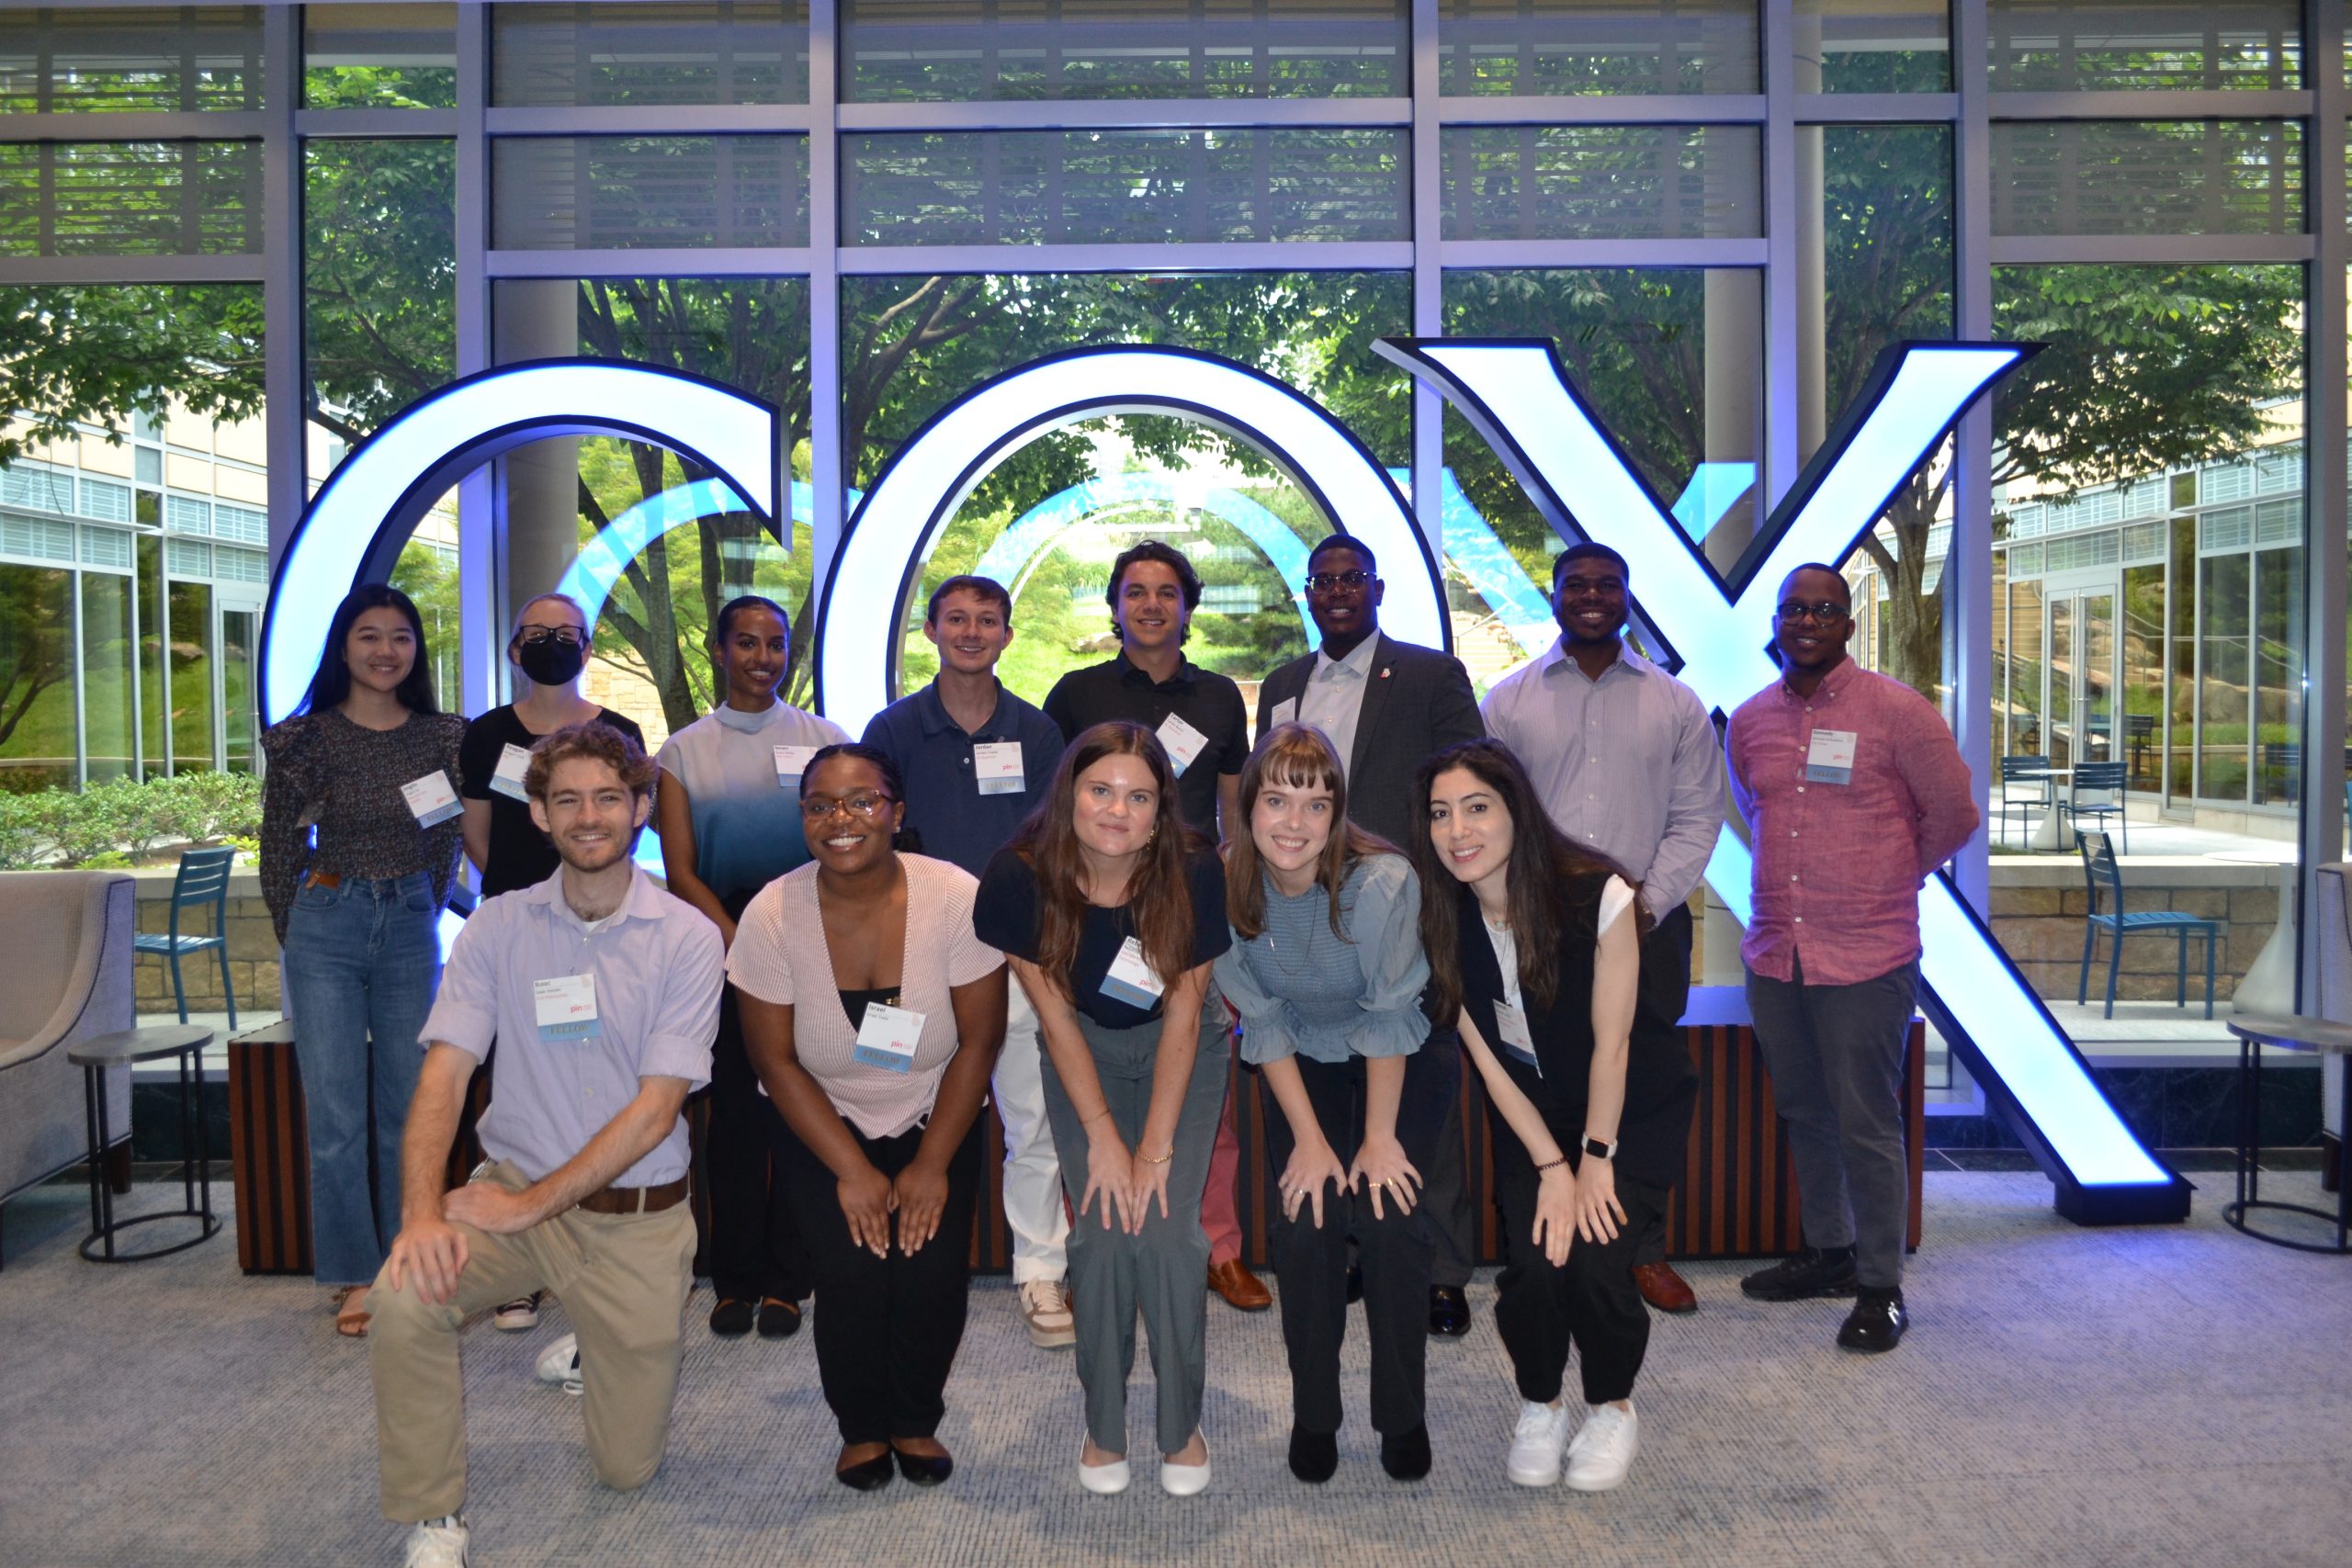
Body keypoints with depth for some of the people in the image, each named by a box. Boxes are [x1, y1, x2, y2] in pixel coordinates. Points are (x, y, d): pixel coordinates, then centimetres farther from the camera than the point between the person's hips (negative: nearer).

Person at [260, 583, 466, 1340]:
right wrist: (297, 936, 8)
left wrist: (421, 915, 11)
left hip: (411, 930, 2)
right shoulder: (306, 738, -3)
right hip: (326, 930, -2)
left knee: (409, 1108, 8)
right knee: (337, 1114, 0)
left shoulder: (443, 736, 3)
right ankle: (355, 1277, 12)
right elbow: (281, 849, 4)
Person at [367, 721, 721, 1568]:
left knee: (628, 1465, 5)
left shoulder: (685, 936, -9)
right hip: (515, 1191, 1)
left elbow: (655, 1110, -13)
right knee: (404, 1298, -29)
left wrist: (531, 1205, -18)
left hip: (637, 1218, -1)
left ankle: (592, 1347, 39)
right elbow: (444, 1075, -8)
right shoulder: (498, 927, -1)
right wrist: (421, 1210, -23)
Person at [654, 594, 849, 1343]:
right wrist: (743, 945, -10)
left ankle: (786, 1281, 12)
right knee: (733, 1113, 4)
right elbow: (681, 873, 3)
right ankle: (736, 1280, 16)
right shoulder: (683, 752, 10)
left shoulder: (825, 739, 8)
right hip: (722, 951, 1)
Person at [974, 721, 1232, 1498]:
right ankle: (1103, 1427, 11)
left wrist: (1157, 1146, -18)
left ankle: (1182, 1425, 9)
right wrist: (1103, 1137, -16)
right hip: (1084, 1050, 1)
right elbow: (1055, 1015, -15)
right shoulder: (1021, 876, -25)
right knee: (1101, 1229, -11)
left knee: (1166, 1226, -13)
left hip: (1180, 1048, 0)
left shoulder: (1194, 872, -26)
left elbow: (1183, 1010, -18)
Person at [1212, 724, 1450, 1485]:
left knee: (1388, 1218, -15)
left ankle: (1401, 1415, 7)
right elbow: (1263, 1021, -12)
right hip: (1304, 1062, 2)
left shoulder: (1382, 881, -31)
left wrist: (1379, 1137, -16)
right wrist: (1309, 1138, -13)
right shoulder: (1223, 887, -21)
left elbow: (1389, 1018, -21)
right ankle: (1313, 1416, 8)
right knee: (1304, 1222, -12)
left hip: (1406, 1058, -2)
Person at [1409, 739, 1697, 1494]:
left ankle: (1612, 1409, 12)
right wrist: (1552, 1166, -13)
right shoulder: (1443, 921, -15)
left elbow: (1611, 1042, -17)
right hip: (1531, 1112, 3)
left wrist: (1596, 1159, -12)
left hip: (1634, 1104, -2)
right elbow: (1489, 1061, -9)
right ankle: (1540, 1408, 15)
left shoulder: (1598, 896, -25)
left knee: (1594, 1257, -19)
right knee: (1535, 1263, -16)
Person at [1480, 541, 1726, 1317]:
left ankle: (1644, 1249, 20)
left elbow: (1696, 818, 5)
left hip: (1648, 924, 1)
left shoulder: (1675, 704, 7)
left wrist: (1649, 901, -7)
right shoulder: (1509, 701, 5)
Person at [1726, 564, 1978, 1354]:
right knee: (1804, 1113, 16)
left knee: (1868, 1125, -1)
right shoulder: (1750, 720, 7)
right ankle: (1827, 1251, 33)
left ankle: (1881, 1286, 12)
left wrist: (1893, 876, 13)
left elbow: (1954, 813, 2)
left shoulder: (1896, 710, -7)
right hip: (1774, 952, 5)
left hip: (1866, 956, -5)